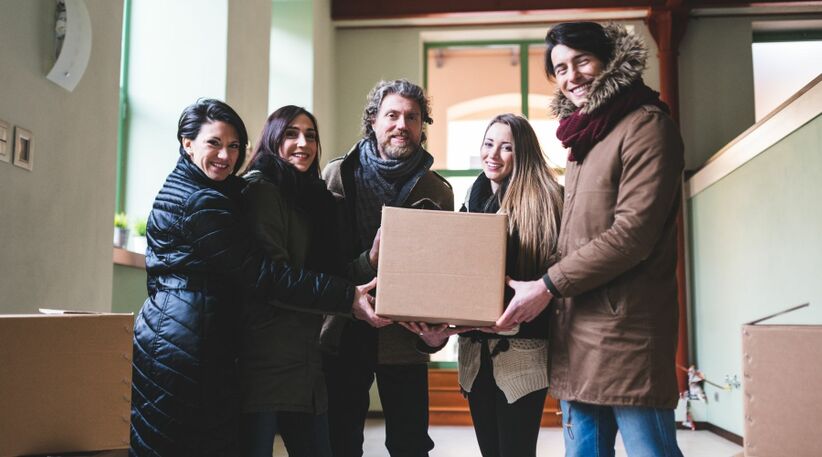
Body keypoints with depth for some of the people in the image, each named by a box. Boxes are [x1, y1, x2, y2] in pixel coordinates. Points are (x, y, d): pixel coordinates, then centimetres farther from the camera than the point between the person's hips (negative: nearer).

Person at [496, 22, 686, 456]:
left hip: (625, 330, -8)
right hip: (575, 332, 8)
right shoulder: (584, 139, 19)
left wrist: (548, 286, -13)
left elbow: (633, 234, -16)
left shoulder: (645, 125, -7)